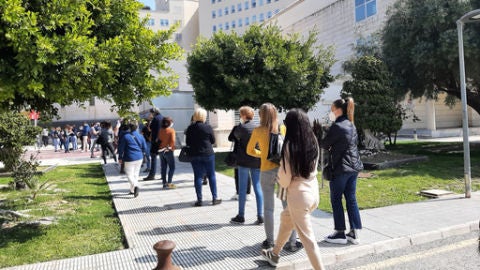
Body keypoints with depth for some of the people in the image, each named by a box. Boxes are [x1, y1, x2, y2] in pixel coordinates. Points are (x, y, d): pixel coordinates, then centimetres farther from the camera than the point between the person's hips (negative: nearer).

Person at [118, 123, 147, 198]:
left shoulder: (125, 136, -8)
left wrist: (120, 158, 8)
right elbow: (144, 148, 8)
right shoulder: (140, 136, 4)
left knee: (129, 175, 0)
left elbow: (121, 148, -3)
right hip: (139, 158, 5)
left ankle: (135, 186, -25)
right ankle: (132, 190, 24)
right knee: (136, 174, 15)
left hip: (130, 159, -5)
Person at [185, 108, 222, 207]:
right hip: (208, 154, -2)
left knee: (198, 177, 6)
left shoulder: (190, 128, -3)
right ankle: (214, 198, 12)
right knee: (211, 176, 8)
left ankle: (199, 199, 9)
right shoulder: (208, 127, -9)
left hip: (195, 155, 2)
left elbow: (188, 143, 4)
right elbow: (213, 141, -1)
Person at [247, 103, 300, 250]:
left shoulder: (258, 131, -1)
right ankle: (292, 242, 8)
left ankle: (269, 241, 17)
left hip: (266, 171, 0)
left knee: (268, 207, 10)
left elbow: (249, 150, 10)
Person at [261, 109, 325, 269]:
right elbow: (314, 167, 9)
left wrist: (282, 182, 10)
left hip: (298, 195, -8)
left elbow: (285, 174, -12)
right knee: (286, 217, 28)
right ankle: (274, 254, 44)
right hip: (313, 191, 8)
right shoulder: (313, 141, 1)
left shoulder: (290, 144, -16)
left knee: (307, 238, 3)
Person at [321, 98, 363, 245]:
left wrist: (328, 147, 14)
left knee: (336, 200, 4)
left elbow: (324, 144, -9)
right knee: (351, 199, 12)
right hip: (354, 166, 8)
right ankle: (354, 233, 16)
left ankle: (340, 234, 11)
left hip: (341, 168, -8)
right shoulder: (351, 125, 11)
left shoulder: (337, 126, -16)